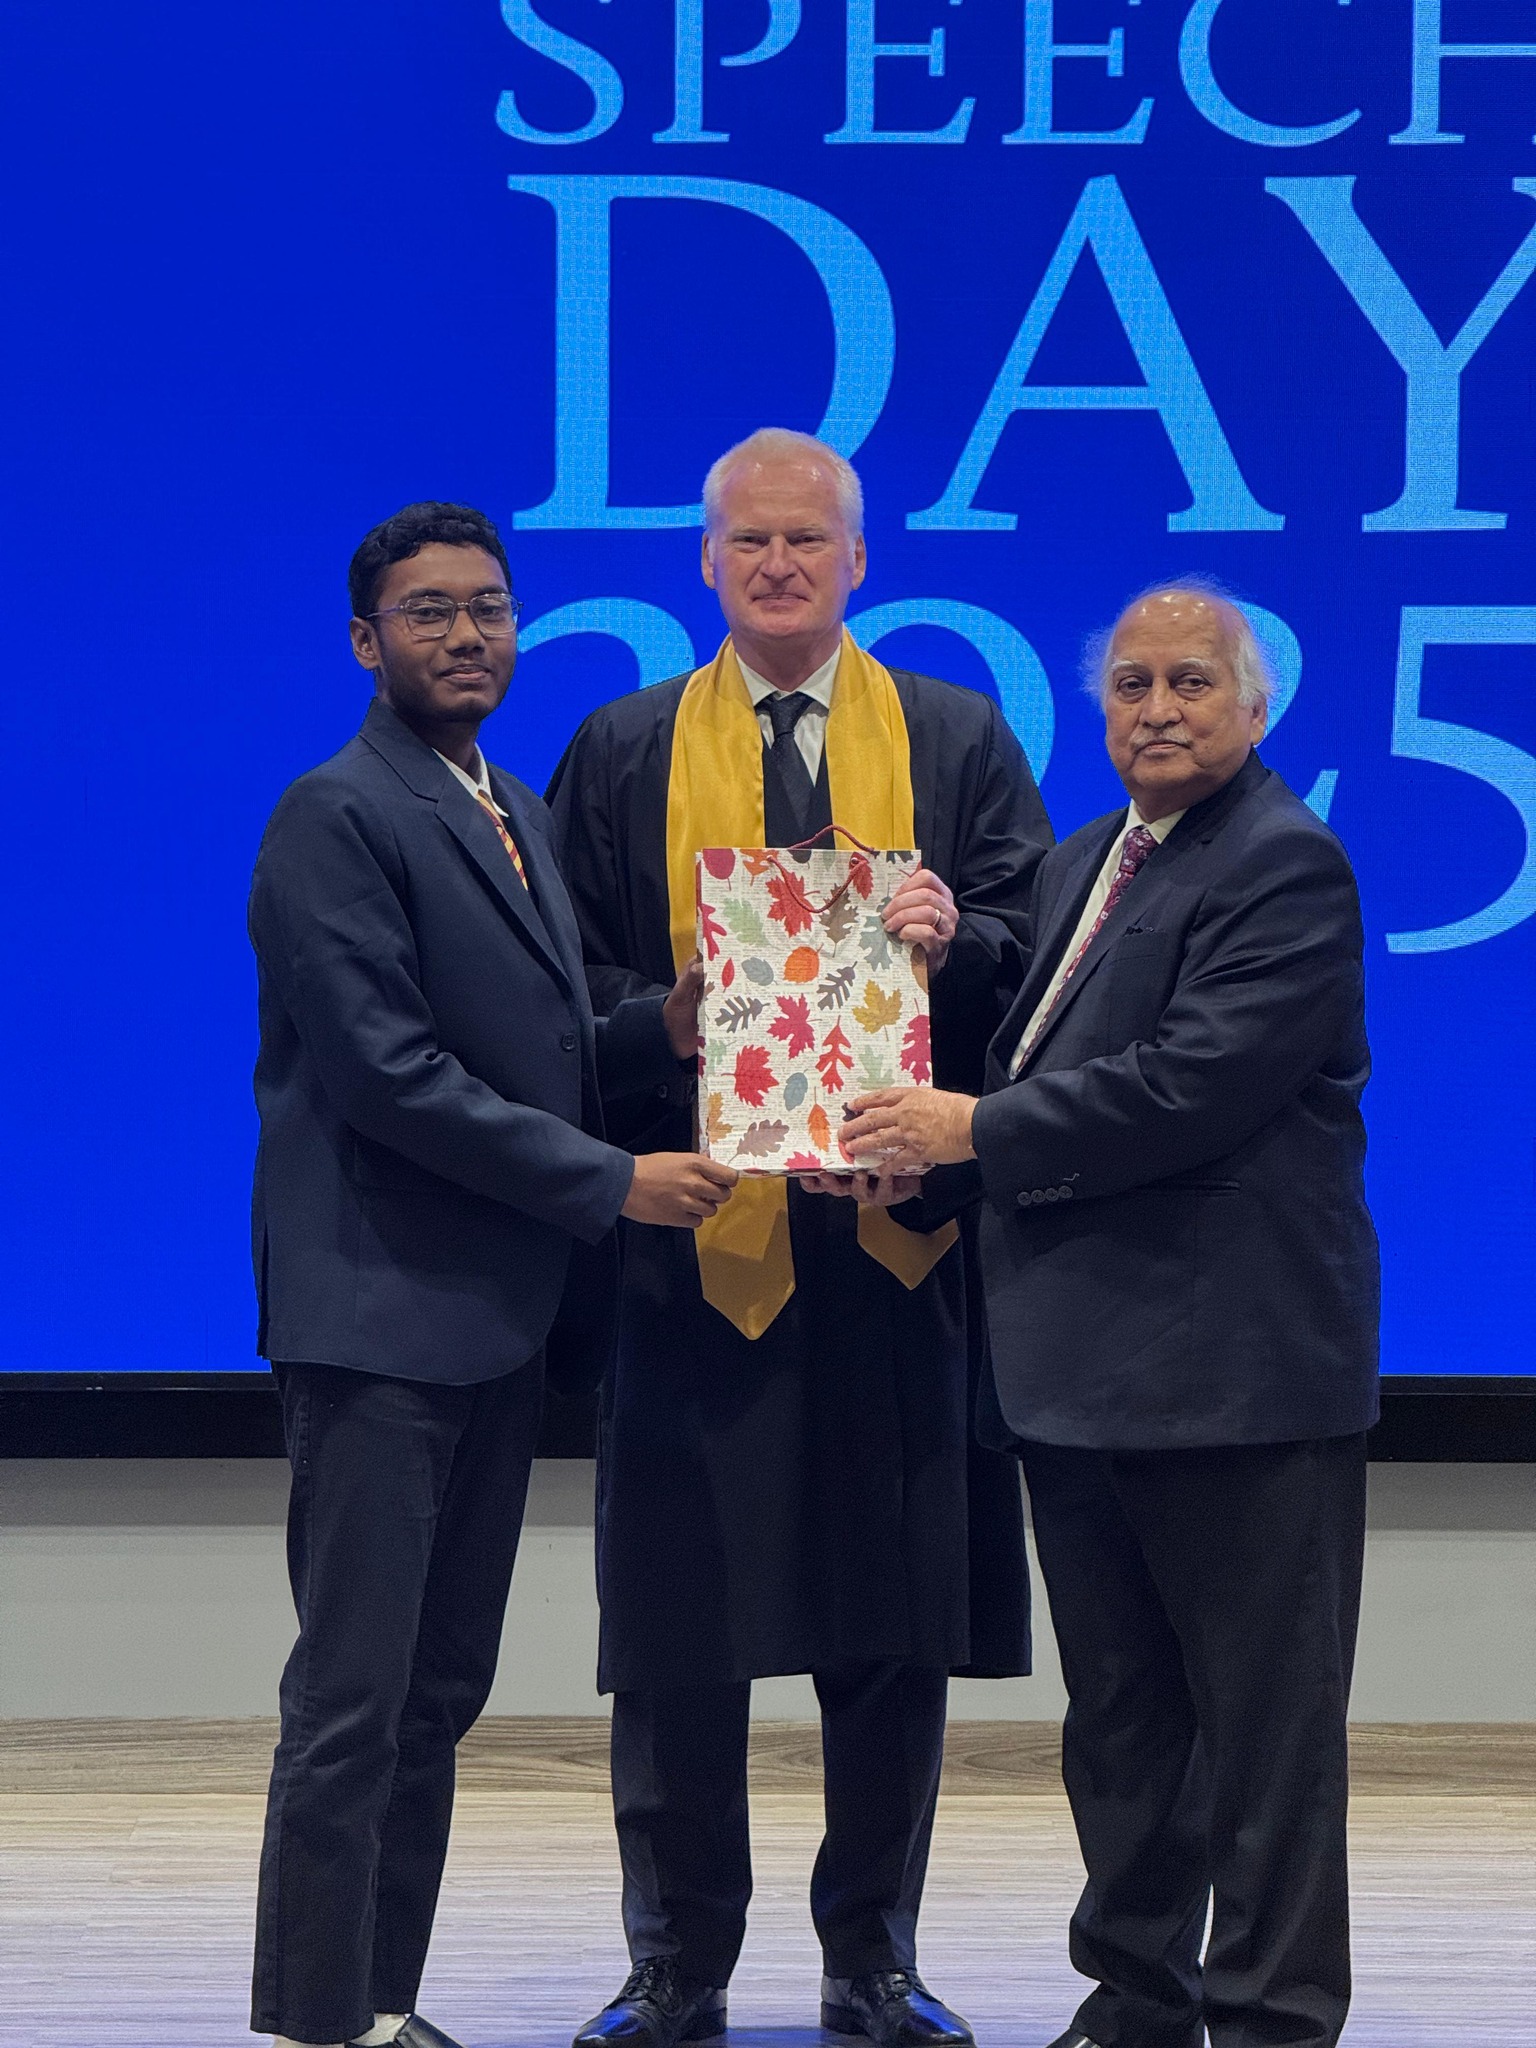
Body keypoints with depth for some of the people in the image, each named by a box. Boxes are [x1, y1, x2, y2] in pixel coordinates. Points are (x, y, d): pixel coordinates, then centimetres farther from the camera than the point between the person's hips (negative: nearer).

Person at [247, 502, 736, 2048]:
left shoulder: (513, 816, 18)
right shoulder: (338, 818, -10)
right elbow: (388, 1074, -18)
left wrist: (660, 1033, 3)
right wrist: (613, 1180, -16)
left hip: (495, 1312, 9)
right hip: (381, 1307, -9)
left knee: (440, 1693, 11)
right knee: (352, 1703, -7)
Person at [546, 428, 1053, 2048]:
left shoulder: (960, 739, 11)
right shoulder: (624, 752, 11)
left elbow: (1034, 943, 5)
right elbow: (569, 976, 7)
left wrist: (954, 939, -15)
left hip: (899, 1229, 1)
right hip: (693, 1230, 0)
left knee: (898, 1616, 5)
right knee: (678, 1624, 1)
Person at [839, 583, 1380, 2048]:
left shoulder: (1284, 868, -12)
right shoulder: (1079, 866, 17)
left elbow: (1188, 1089, -22)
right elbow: (1035, 1063, 21)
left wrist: (975, 1131, -14)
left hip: (1229, 1363, -9)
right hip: (1080, 1366, 9)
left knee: (1261, 1724, -2)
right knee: (1117, 1715, 17)